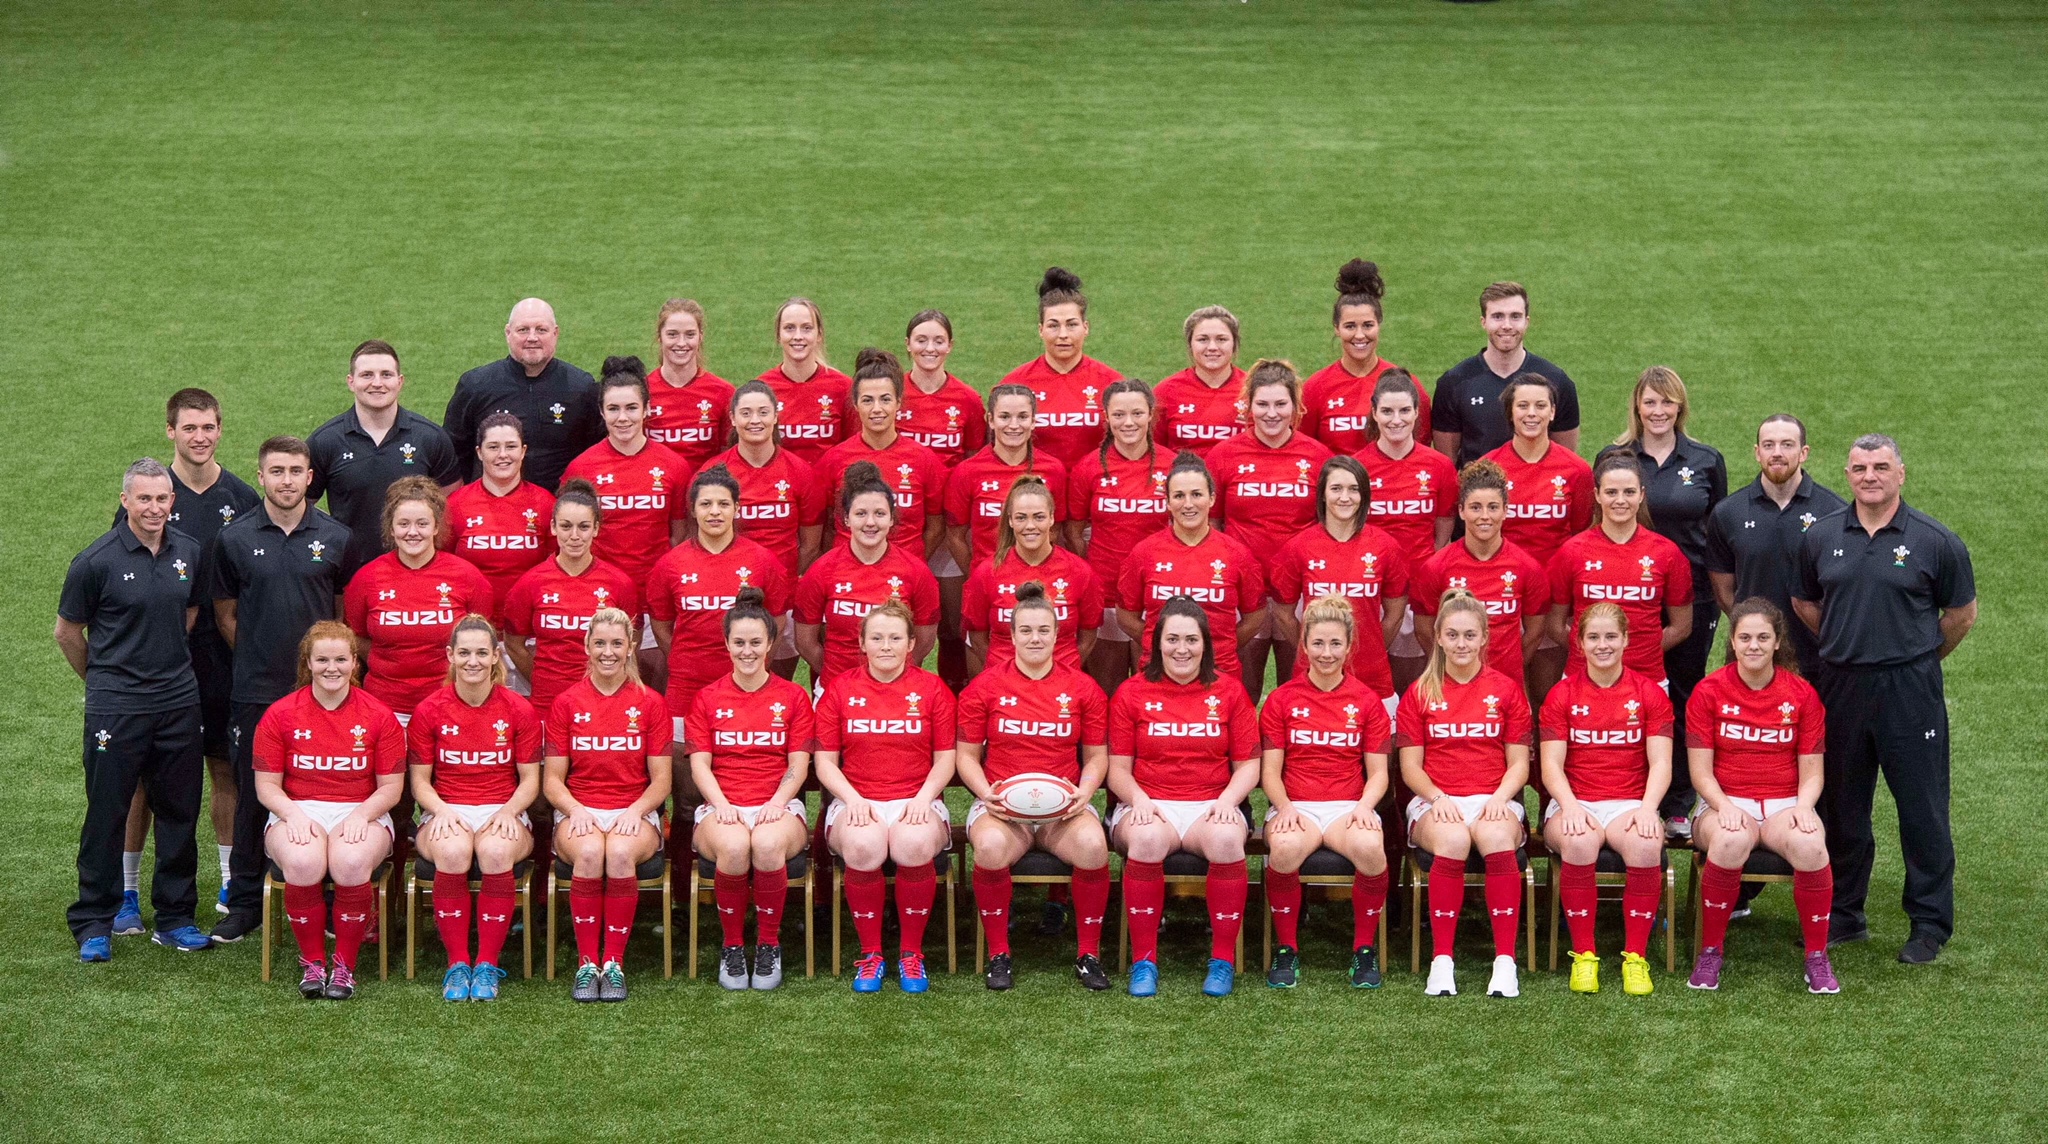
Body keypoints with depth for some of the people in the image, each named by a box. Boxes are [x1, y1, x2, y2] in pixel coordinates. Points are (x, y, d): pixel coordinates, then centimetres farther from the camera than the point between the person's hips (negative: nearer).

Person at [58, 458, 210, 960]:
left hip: (179, 702, 4)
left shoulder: (189, 552, 4)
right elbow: (67, 632, 2)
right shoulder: (96, 561, -9)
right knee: (107, 814, 1)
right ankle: (94, 923, 12)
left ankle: (175, 917, 20)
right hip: (115, 708, -4)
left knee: (179, 813, 9)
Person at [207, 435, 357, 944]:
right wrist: (260, 655, 4)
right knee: (252, 797, 4)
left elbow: (348, 613, 11)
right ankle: (245, 901, 13)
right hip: (256, 692, 0)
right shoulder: (234, 539, 3)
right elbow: (225, 615, 10)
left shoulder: (336, 538, 3)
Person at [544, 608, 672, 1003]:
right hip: (578, 812, 0)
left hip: (633, 814, 0)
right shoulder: (567, 703, 8)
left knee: (620, 852, -35)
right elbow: (552, 779, 6)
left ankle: (614, 962, -28)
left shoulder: (650, 703, 7)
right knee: (588, 852, -35)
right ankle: (587, 963, -29)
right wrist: (576, 810, -13)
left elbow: (660, 780, 5)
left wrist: (635, 811, -13)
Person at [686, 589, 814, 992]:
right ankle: (731, 945, -17)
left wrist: (777, 803, -13)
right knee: (733, 846, -37)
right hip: (722, 807, 0)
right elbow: (700, 763, 5)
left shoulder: (793, 697, 11)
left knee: (768, 844, -37)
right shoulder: (707, 698, 12)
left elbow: (798, 764, 5)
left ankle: (769, 944, -17)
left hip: (778, 806, 0)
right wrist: (722, 804, -13)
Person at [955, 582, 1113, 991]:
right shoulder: (985, 686, 6)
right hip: (1002, 803, -1)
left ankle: (1088, 954, -15)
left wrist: (1083, 792, -7)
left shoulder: (1083, 688, 8)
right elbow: (967, 756, 9)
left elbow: (1096, 757, 13)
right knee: (990, 846, -36)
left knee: (1093, 844, -33)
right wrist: (987, 794, -9)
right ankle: (999, 954, -17)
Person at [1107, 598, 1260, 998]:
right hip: (1148, 805, -1)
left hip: (1211, 807, 1)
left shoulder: (1228, 691, 10)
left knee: (1227, 839, -35)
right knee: (1147, 839, -37)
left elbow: (1248, 764, 9)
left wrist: (1227, 800, -11)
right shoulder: (1132, 693, 8)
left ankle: (1223, 960, -22)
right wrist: (1138, 799, -14)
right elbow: (1118, 768, 7)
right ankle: (1144, 960, -26)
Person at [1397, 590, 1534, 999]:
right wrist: (1437, 797, -13)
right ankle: (1441, 961, -34)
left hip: (1494, 801, 0)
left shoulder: (1506, 689, 11)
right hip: (1436, 802, 0)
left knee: (1497, 839, -36)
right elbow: (1410, 766, 6)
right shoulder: (1419, 694, 10)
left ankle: (1505, 960, -35)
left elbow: (1518, 763, 8)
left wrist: (1499, 798, -11)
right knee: (1452, 840, -36)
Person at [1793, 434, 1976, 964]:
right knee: (1841, 806, 11)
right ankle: (1843, 915, 23)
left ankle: (1930, 923, 9)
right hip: (1841, 685, 3)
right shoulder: (1822, 537, 5)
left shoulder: (1935, 541, -4)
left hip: (1909, 689, -3)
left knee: (1921, 807, 0)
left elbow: (1962, 612, 6)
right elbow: (1805, 603, 18)